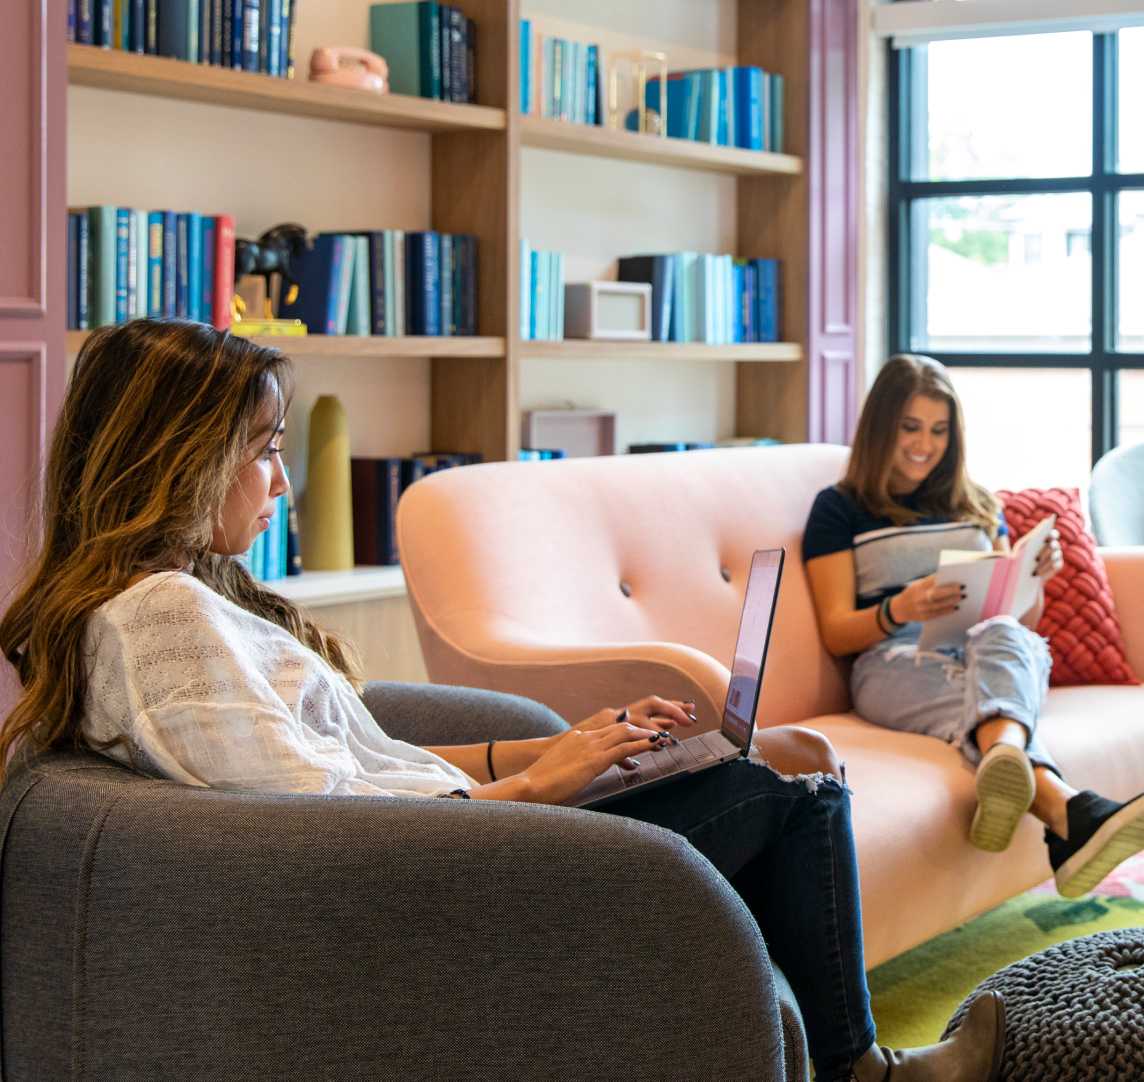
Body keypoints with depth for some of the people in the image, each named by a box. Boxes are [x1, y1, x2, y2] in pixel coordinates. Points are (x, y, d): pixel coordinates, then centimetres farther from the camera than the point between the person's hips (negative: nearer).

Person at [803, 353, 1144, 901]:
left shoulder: (977, 506, 29)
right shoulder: (838, 510, 16)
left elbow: (1020, 617, 27)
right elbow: (836, 634, 6)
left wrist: (1035, 577, 2)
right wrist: (899, 611, -17)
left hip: (1005, 651, 3)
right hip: (897, 661, -3)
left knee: (1002, 637, -38)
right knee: (980, 694, -41)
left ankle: (1006, 761, -73)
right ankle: (1074, 815, -72)